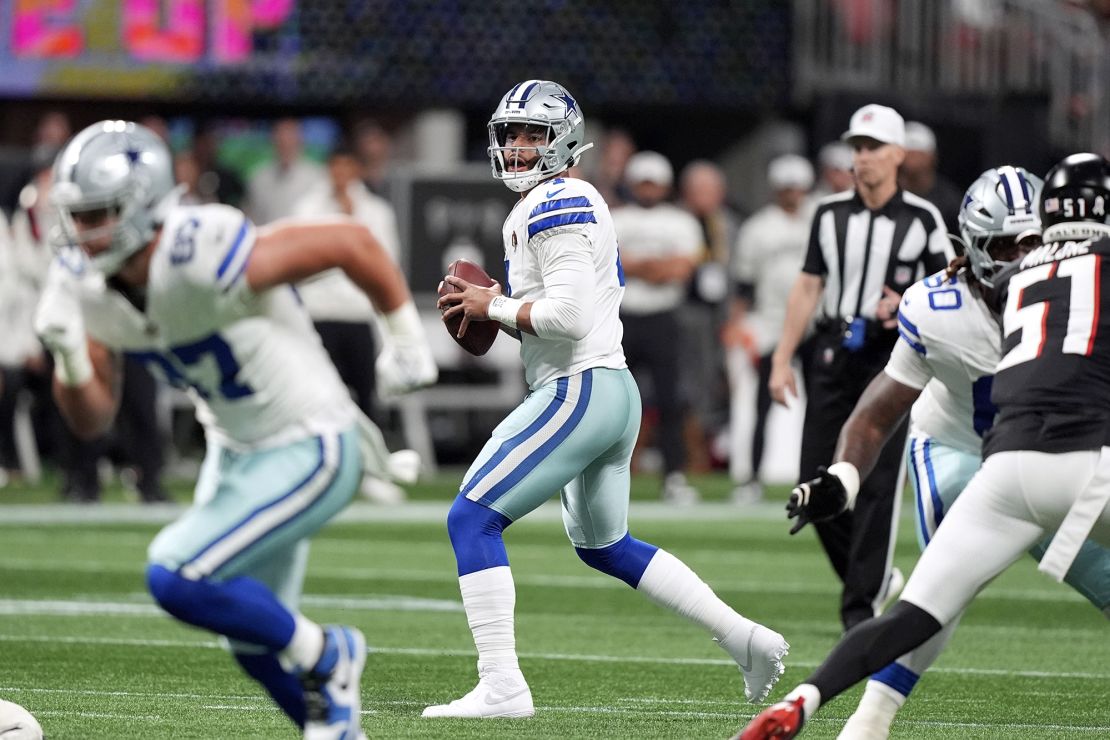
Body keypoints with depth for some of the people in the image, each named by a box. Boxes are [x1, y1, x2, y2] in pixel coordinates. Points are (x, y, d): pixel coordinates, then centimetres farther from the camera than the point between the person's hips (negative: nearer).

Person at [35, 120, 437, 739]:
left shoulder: (205, 259, -32)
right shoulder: (83, 285, -9)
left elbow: (351, 241, -22)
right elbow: (93, 420, -1)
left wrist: (409, 339, -9)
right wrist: (68, 354, -21)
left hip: (308, 452, -8)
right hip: (234, 451, 8)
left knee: (176, 577, -20)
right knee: (256, 643, 18)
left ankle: (325, 657, 2)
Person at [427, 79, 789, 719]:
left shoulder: (554, 206, -13)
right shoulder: (579, 204, 19)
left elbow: (568, 315, -22)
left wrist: (493, 307, -10)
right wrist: (498, 311, 12)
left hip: (579, 390, -11)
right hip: (615, 389, 11)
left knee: (472, 519, -12)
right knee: (605, 545, 26)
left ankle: (501, 687, -17)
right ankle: (746, 639, 27)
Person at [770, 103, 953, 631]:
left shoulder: (922, 220, -2)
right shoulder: (830, 214, 8)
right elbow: (808, 288, 10)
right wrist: (782, 359, 6)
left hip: (892, 355, -4)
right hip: (835, 352, 4)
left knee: (877, 483, -8)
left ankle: (860, 605, -3)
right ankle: (875, 576, 20)